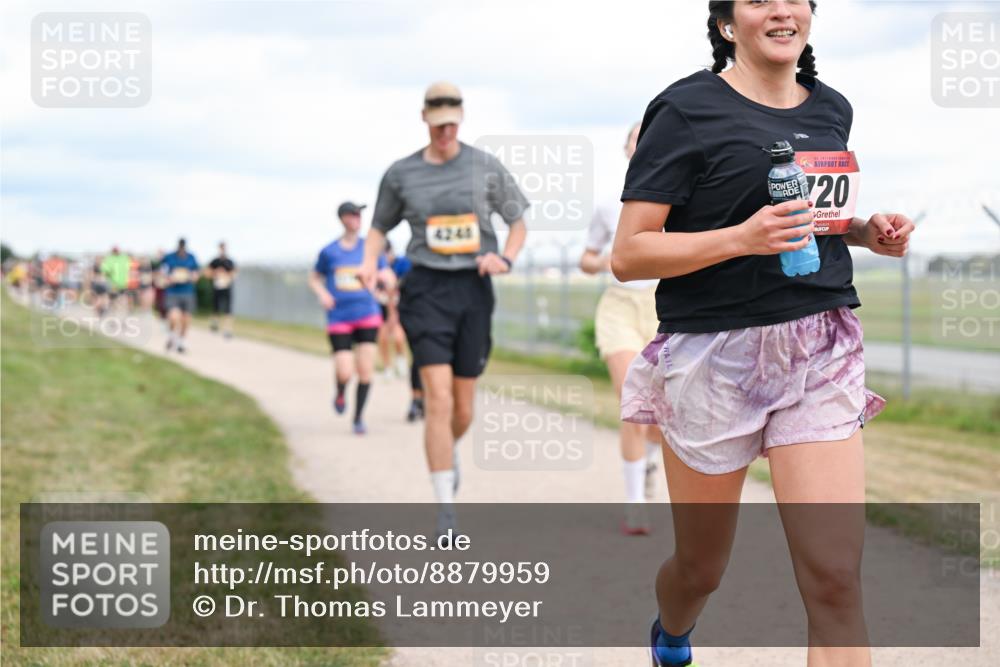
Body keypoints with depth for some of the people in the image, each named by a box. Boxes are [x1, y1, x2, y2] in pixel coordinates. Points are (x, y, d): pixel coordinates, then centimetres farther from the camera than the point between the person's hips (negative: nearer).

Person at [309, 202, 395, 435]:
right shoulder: (329, 252, 3)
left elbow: (390, 279, 8)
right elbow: (314, 279, 16)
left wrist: (384, 276, -16)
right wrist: (322, 294, -5)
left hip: (367, 315, 1)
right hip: (339, 318, -1)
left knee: (365, 370, -6)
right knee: (344, 373, -11)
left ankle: (359, 417, 12)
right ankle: (340, 394, 25)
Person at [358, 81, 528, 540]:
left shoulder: (485, 167, 4)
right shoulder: (401, 174, 4)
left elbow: (518, 223, 12)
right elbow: (380, 226, 16)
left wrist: (505, 258, -7)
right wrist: (369, 262, -4)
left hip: (474, 288, 2)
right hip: (427, 289, -1)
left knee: (464, 407, 7)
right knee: (439, 400, -14)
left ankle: (449, 451, 44)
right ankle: (446, 509, -11)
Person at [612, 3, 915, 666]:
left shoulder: (832, 108, 12)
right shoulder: (687, 109, -6)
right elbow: (628, 255, -10)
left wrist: (868, 231, 9)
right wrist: (742, 238, -23)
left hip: (820, 354, 4)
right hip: (714, 355, -3)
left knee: (835, 581, -11)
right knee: (700, 568, 14)